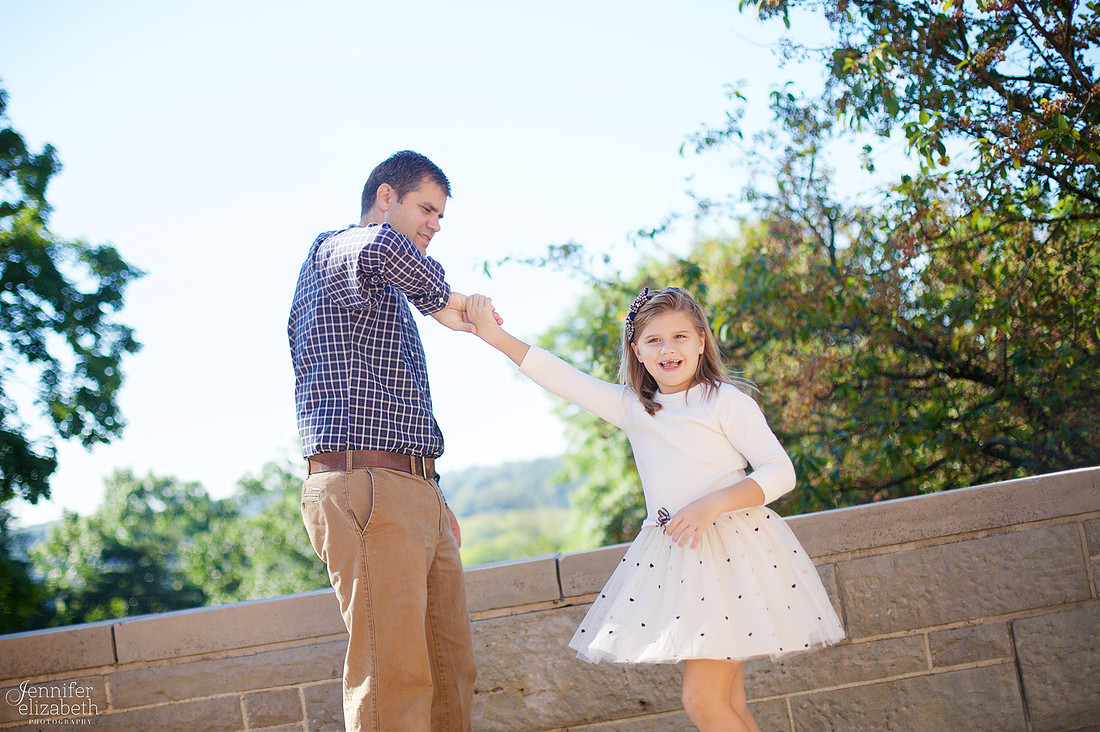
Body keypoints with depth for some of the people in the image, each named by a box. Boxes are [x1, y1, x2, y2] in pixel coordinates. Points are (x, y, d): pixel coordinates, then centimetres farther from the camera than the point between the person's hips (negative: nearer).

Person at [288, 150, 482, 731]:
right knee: (394, 680, -14)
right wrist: (439, 300, -10)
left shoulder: (387, 291, 30)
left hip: (416, 493, 10)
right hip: (364, 488, -10)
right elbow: (378, 247, -27)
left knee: (451, 673, 6)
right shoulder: (333, 251, 1)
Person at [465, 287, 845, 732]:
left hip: (731, 550, -5)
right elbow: (561, 378, 11)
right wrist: (496, 336, 4)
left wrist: (714, 503, -19)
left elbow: (780, 471, -7)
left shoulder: (725, 400, -2)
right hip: (672, 556, 6)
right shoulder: (631, 407, 13)